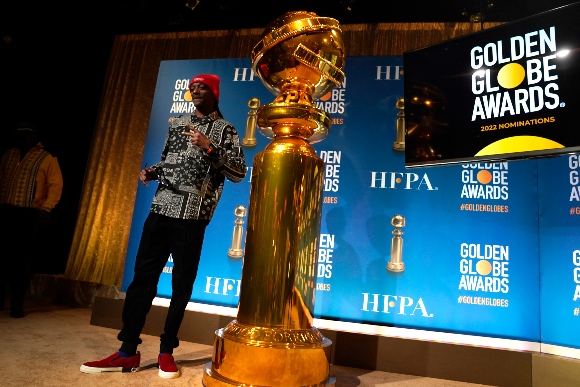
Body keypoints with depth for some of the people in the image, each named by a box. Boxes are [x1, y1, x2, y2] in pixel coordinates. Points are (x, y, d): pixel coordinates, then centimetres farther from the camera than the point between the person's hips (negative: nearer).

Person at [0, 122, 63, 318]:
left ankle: (17, 304, 11)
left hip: (30, 215, -4)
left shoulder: (47, 159, 1)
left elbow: (56, 186, -7)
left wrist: (46, 209, -17)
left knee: (22, 260, 2)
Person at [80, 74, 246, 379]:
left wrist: (210, 147, -18)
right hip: (160, 210, 5)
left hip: (192, 216, -4)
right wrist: (151, 171, 7)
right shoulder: (177, 123, 19)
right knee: (143, 277, 4)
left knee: (182, 284, 3)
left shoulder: (224, 129, 2)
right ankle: (128, 352, 15)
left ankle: (166, 352, 18)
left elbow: (239, 173, -8)